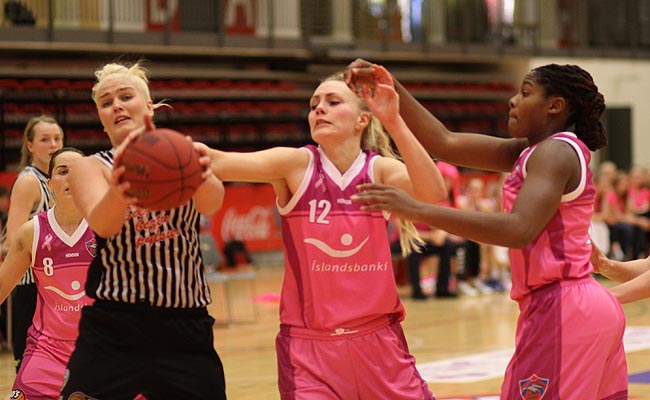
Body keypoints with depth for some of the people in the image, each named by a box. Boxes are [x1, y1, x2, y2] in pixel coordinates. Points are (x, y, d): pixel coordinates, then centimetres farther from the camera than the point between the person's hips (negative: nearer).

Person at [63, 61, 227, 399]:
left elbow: (212, 203, -17)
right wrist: (116, 193, -44)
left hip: (186, 331, 1)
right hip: (112, 332, -1)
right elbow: (101, 223, -19)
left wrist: (202, 178, -43)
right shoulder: (90, 168, 3)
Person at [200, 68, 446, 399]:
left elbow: (433, 194, -21)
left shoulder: (380, 169, -2)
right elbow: (220, 163, -20)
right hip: (310, 347, -2)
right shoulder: (297, 164, -5)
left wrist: (394, 123, -31)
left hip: (378, 343, 2)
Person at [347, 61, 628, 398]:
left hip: (562, 310, -10)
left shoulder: (555, 152, -11)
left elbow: (519, 230, -27)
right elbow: (445, 143, 13)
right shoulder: (532, 151, 16)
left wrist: (417, 210, -30)